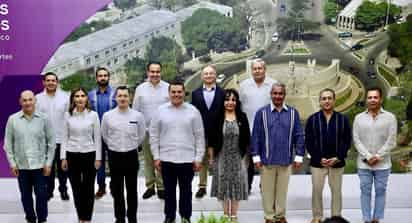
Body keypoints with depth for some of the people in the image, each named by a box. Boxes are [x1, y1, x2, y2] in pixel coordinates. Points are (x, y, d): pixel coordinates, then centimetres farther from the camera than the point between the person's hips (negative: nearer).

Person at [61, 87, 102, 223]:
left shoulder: (93, 115, -3)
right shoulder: (68, 115, 1)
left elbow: (97, 137, -1)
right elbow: (65, 137, 3)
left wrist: (98, 158, -4)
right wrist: (63, 157, -2)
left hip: (89, 154, -1)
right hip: (72, 155, 1)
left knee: (88, 188, 5)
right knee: (76, 188, 8)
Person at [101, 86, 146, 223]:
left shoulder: (137, 115, -7)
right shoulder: (107, 116, -4)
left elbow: (141, 135, 8)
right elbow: (104, 135, 11)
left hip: (131, 155, -1)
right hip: (114, 156, 1)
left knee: (132, 190, 8)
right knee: (117, 190, 9)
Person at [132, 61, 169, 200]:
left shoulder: (168, 88, -1)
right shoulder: (140, 89, 4)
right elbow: (135, 110, 8)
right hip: (146, 130, 2)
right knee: (148, 159, 9)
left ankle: (161, 187, 13)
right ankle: (150, 186, 20)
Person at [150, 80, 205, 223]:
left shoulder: (193, 111, 0)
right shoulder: (161, 111, 1)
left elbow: (199, 136, 2)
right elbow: (154, 135, 4)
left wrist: (198, 158, -2)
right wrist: (156, 157, 0)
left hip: (187, 159, 0)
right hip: (166, 158, 1)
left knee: (186, 190, 9)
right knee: (169, 190, 11)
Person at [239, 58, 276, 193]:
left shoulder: (274, 85, 0)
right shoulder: (244, 85, 4)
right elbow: (239, 106, 7)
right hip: (248, 129, 1)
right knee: (249, 159, 7)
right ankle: (247, 186, 18)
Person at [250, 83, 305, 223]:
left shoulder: (293, 113, 2)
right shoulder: (262, 113, -3)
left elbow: (299, 136, 3)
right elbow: (255, 136, -2)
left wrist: (299, 156, 0)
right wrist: (256, 157, -5)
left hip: (286, 160, 1)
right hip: (267, 159, -1)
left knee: (282, 190, 12)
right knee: (268, 190, 9)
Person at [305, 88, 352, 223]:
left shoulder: (343, 119, 1)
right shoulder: (312, 119, -1)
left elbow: (347, 141, 0)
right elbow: (308, 141, -3)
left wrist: (338, 158, -11)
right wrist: (319, 158, -12)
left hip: (337, 162, 1)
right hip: (317, 162, 0)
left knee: (336, 191, 9)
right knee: (317, 190, 6)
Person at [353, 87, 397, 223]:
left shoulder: (390, 117, -1)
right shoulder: (359, 118, 3)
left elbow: (391, 141, -5)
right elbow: (356, 140, -2)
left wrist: (378, 157, -12)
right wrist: (368, 156, -11)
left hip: (383, 164, -1)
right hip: (363, 164, 1)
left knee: (380, 191, 7)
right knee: (365, 191, 6)